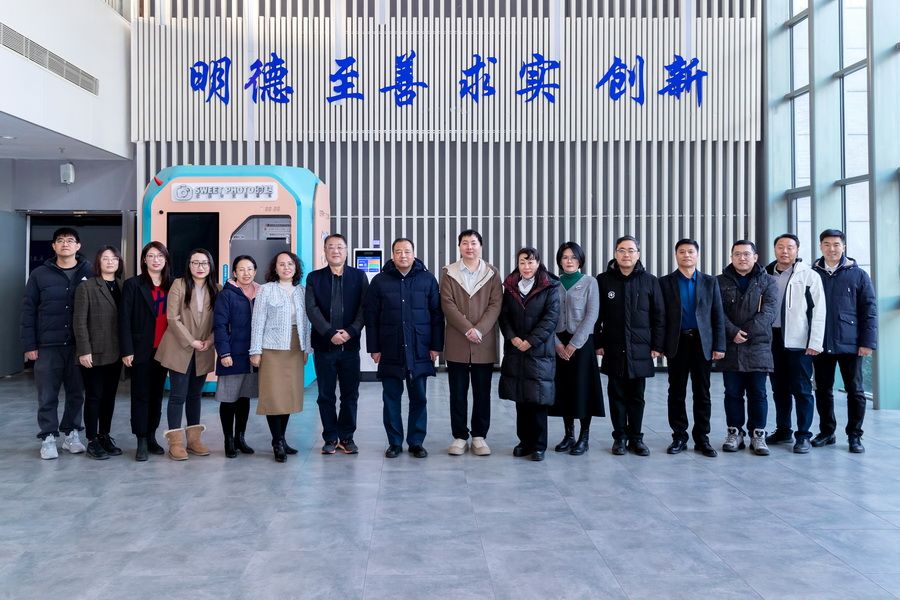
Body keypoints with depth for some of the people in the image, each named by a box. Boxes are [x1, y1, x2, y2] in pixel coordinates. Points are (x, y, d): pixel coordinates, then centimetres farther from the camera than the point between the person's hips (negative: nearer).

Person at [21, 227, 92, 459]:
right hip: (48, 345, 0)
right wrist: (29, 344, -3)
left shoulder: (89, 272, 1)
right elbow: (28, 311, 3)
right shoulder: (40, 274, 2)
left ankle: (72, 433, 23)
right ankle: (48, 437, 16)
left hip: (79, 345, 0)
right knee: (47, 396, 5)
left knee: (76, 394, 9)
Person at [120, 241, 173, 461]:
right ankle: (142, 442, 7)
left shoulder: (172, 286, 8)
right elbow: (124, 319, -6)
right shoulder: (132, 284, -2)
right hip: (141, 350, -3)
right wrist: (126, 350, -12)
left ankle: (151, 436, 22)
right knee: (141, 395, 2)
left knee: (157, 394, 11)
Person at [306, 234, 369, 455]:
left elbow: (364, 308, -1)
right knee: (326, 395, 6)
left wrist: (350, 331, -15)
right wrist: (330, 333, -15)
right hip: (324, 345, 0)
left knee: (350, 394, 6)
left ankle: (347, 437, 18)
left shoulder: (359, 276, 6)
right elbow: (312, 309, -4)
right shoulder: (314, 278, 6)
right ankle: (330, 438, 16)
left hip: (350, 345, 0)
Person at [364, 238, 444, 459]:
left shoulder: (428, 279, 3)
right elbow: (371, 317, 4)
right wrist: (374, 348, 0)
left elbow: (437, 315, 4)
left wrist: (436, 346, 0)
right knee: (391, 398, 6)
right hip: (390, 352, 0)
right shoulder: (380, 281, 3)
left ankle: (416, 442, 18)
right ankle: (394, 442, 18)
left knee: (419, 398, 6)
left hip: (419, 351, 0)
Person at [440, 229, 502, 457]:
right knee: (457, 393, 5)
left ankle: (479, 436, 17)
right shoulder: (448, 272, 5)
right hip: (456, 343, 0)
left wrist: (479, 330, -14)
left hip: (484, 343, 1)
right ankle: (459, 436, 14)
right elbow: (447, 304, -4)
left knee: (482, 393, 6)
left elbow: (496, 305, -1)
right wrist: (468, 329, -14)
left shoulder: (492, 273, 7)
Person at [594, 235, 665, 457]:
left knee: (637, 396, 8)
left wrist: (657, 346, 0)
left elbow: (659, 316, 5)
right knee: (617, 395, 6)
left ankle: (636, 437, 19)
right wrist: (598, 343, -2)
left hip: (640, 350, 1)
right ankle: (619, 437, 17)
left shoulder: (649, 281, 4)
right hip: (613, 350, 0)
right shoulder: (603, 280, 2)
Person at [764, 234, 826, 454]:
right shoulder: (766, 275, 8)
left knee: (801, 389, 0)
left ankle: (803, 435, 8)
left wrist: (815, 343, -10)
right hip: (773, 340, 4)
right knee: (779, 388, 12)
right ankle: (782, 430, 24)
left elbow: (819, 311, -5)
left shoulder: (809, 276, -2)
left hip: (798, 342, -4)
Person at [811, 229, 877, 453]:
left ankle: (854, 435, 15)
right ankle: (826, 431, 22)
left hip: (849, 344, -1)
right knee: (823, 390, 10)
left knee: (855, 391, 4)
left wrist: (868, 342, -8)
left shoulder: (858, 274, 1)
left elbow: (870, 310, -1)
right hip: (820, 344, 2)